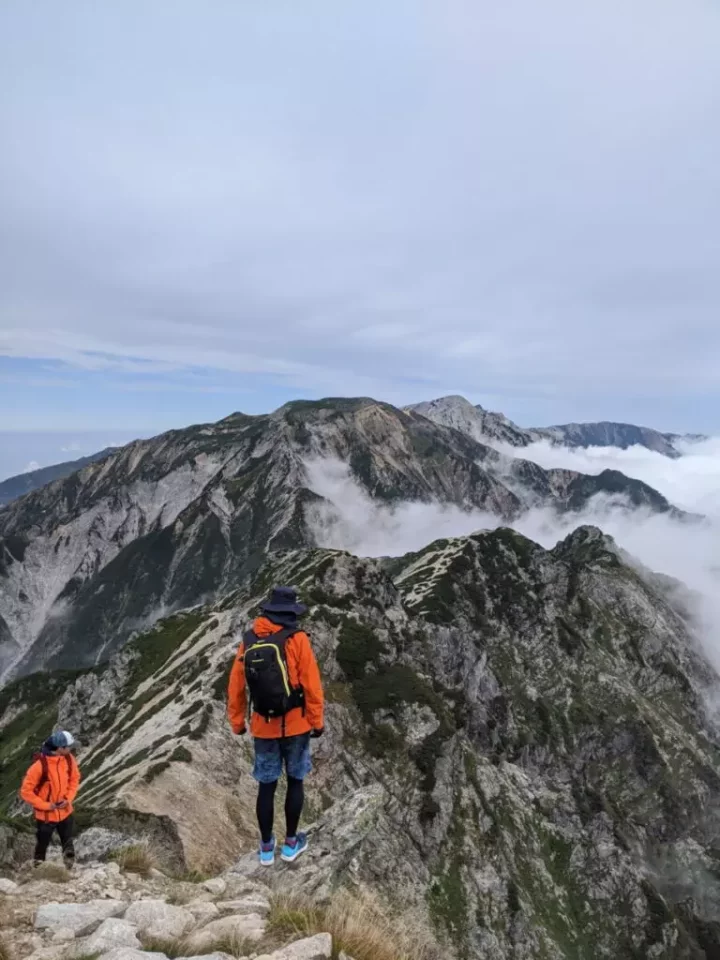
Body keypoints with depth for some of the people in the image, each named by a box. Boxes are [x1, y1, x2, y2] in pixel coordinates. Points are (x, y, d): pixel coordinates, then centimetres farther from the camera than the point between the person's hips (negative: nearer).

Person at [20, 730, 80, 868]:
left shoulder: (69, 759, -12)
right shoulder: (40, 764, -28)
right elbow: (25, 791, -18)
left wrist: (68, 798, -10)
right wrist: (45, 805, -18)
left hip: (65, 812, 3)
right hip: (45, 814, -3)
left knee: (68, 843, 16)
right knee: (42, 845, 18)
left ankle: (70, 870, 33)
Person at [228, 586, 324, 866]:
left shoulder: (248, 641, -2)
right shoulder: (297, 639, -13)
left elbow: (235, 687, 4)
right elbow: (311, 685, -13)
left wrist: (237, 722, 15)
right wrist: (317, 721, -3)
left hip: (263, 727, 3)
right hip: (296, 725, -3)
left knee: (266, 786, 15)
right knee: (295, 781, 16)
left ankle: (266, 848, 28)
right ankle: (291, 843, 27)